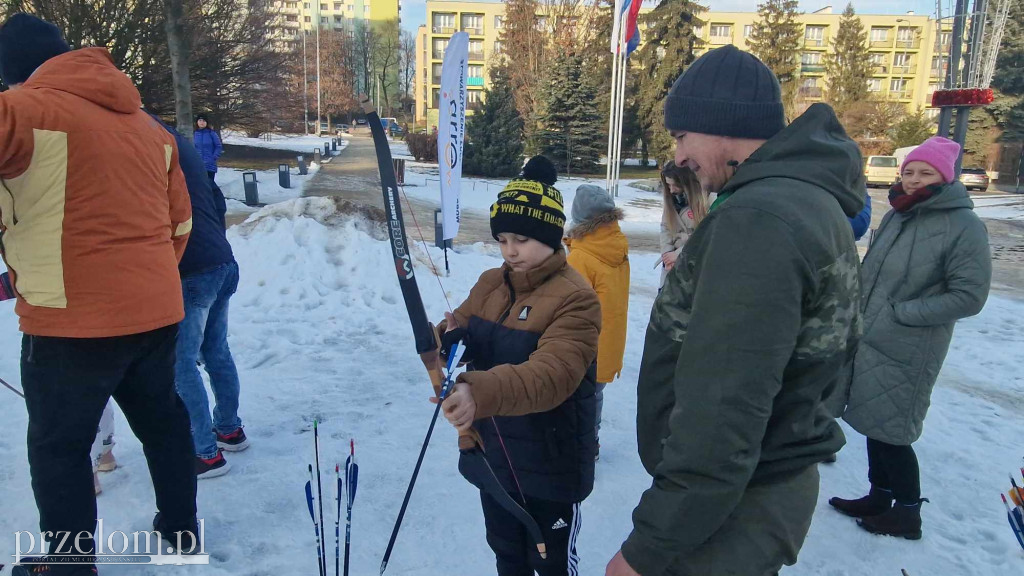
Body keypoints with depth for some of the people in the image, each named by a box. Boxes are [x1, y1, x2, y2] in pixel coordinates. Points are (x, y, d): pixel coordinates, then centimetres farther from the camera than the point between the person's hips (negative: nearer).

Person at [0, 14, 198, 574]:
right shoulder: (149, 125, 14)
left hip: (73, 320, -6)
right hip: (157, 310, 7)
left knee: (58, 445, 11)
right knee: (162, 418, 22)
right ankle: (180, 526, 37)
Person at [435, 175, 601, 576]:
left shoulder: (575, 298, -20)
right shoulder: (490, 284, 2)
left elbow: (553, 373, -35)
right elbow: (458, 331, 3)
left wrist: (482, 392, -51)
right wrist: (446, 339, -22)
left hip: (551, 463, -6)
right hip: (490, 453, 6)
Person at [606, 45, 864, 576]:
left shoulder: (758, 220, -26)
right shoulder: (818, 203, 8)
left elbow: (723, 417, -30)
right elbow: (830, 347, 15)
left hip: (729, 507, -9)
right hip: (782, 478, 10)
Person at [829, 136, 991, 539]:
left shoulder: (963, 226, -13)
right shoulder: (896, 216, 8)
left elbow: (969, 296, -15)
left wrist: (901, 314, -16)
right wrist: (860, 312, 7)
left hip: (906, 352, -7)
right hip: (869, 340, 7)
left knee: (891, 432, 2)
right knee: (874, 423, 16)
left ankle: (908, 513, 21)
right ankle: (879, 496, 33)